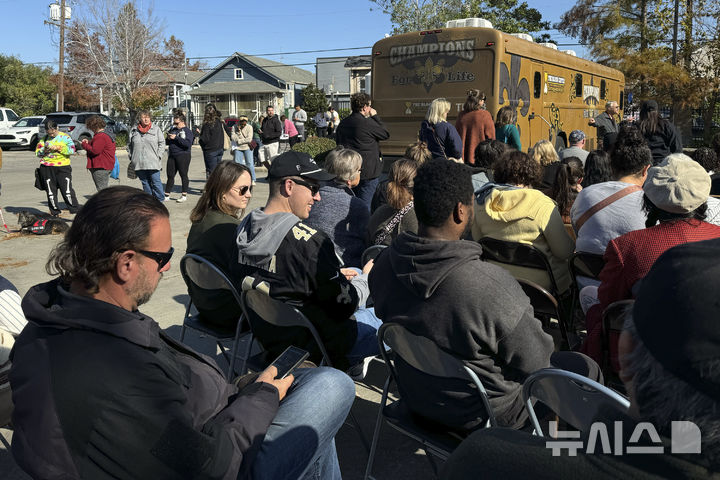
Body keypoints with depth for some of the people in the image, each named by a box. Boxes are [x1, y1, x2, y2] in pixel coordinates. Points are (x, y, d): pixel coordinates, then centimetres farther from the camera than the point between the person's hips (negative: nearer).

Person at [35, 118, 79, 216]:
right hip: (47, 168, 3)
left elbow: (72, 149, -9)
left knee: (67, 190, -5)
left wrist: (58, 148, -17)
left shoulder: (65, 137, 1)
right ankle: (55, 212, 16)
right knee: (50, 192, 6)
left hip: (62, 167, -3)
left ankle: (75, 211, 4)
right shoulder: (44, 139, 10)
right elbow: (37, 152, 10)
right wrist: (44, 151, -11)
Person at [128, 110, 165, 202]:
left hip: (153, 163, -3)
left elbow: (162, 143, 4)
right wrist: (131, 157, 10)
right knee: (145, 183, 9)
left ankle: (160, 200, 4)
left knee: (156, 182, -5)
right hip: (139, 163, 3)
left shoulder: (156, 129, 4)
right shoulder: (134, 130, 11)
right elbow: (129, 145, 19)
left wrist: (158, 156, -4)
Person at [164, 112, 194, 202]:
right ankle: (166, 195, 12)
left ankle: (184, 195, 7)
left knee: (183, 175, -1)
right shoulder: (173, 129, 16)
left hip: (183, 155, -6)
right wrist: (168, 139, 0)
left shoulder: (188, 131, -3)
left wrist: (176, 138, -18)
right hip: (172, 155, 6)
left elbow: (188, 144, -18)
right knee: (170, 175, 7)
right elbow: (167, 142, 24)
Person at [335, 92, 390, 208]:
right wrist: (375, 116, 5)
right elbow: (386, 134, -2)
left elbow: (338, 143, 13)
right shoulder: (367, 123, -15)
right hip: (368, 172, -7)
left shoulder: (342, 124, 7)